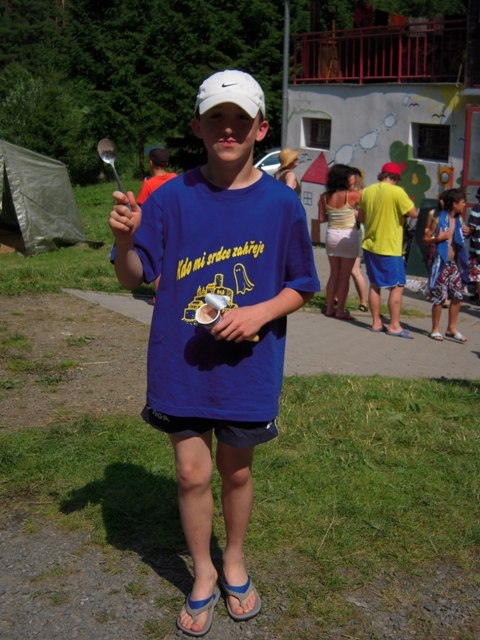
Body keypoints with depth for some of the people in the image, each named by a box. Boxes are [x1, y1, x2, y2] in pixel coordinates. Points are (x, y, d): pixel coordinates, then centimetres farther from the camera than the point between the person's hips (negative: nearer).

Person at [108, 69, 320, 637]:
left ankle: (235, 562, 42)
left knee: (236, 471, 16)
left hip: (248, 366, 0)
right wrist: (124, 240, -26)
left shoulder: (282, 204, -6)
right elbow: (134, 278, -4)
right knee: (192, 474, 7)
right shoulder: (173, 197, -6)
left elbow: (301, 287, 2)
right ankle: (203, 574, 32)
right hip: (181, 365, 0)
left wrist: (260, 312, -16)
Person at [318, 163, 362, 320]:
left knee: (334, 274, 14)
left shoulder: (325, 197, -2)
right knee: (345, 276, 2)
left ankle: (329, 308, 16)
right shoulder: (352, 195, -14)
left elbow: (321, 218, 1)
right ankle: (340, 311, 4)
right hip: (349, 235, -4)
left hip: (332, 234, 5)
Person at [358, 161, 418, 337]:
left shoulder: (367, 191, 5)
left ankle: (376, 323, 16)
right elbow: (414, 213, -12)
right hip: (389, 248, -6)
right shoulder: (397, 192, -14)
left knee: (374, 285, 13)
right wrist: (402, 208, 6)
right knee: (397, 286, 1)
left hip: (370, 245, 6)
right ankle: (394, 326, 0)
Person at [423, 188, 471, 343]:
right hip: (442, 263, -6)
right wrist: (439, 238, -22)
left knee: (457, 296, 8)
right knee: (440, 297, -2)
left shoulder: (459, 219, 8)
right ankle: (435, 329, 11)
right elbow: (425, 239, -6)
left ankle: (452, 328, 20)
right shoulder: (438, 220, -10)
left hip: (455, 263, 6)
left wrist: (464, 232, 3)